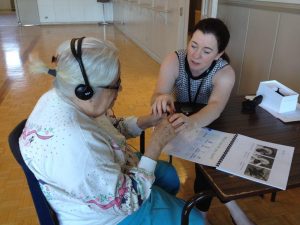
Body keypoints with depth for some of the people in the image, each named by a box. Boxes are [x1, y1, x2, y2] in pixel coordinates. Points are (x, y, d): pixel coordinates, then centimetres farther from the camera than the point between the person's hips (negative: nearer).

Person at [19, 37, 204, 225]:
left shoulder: (63, 97, -14)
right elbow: (126, 201, -30)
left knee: (169, 175, 27)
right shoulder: (77, 143, -42)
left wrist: (149, 121, -10)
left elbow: (111, 127, 3)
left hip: (112, 171, 8)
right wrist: (156, 144, -26)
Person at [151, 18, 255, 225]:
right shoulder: (173, 61, -23)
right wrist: (162, 99, -60)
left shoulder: (225, 72, -26)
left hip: (207, 122, 0)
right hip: (179, 116, 0)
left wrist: (191, 121, -66)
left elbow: (216, 106, -44)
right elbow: (157, 95, -34)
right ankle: (232, 207, -11)